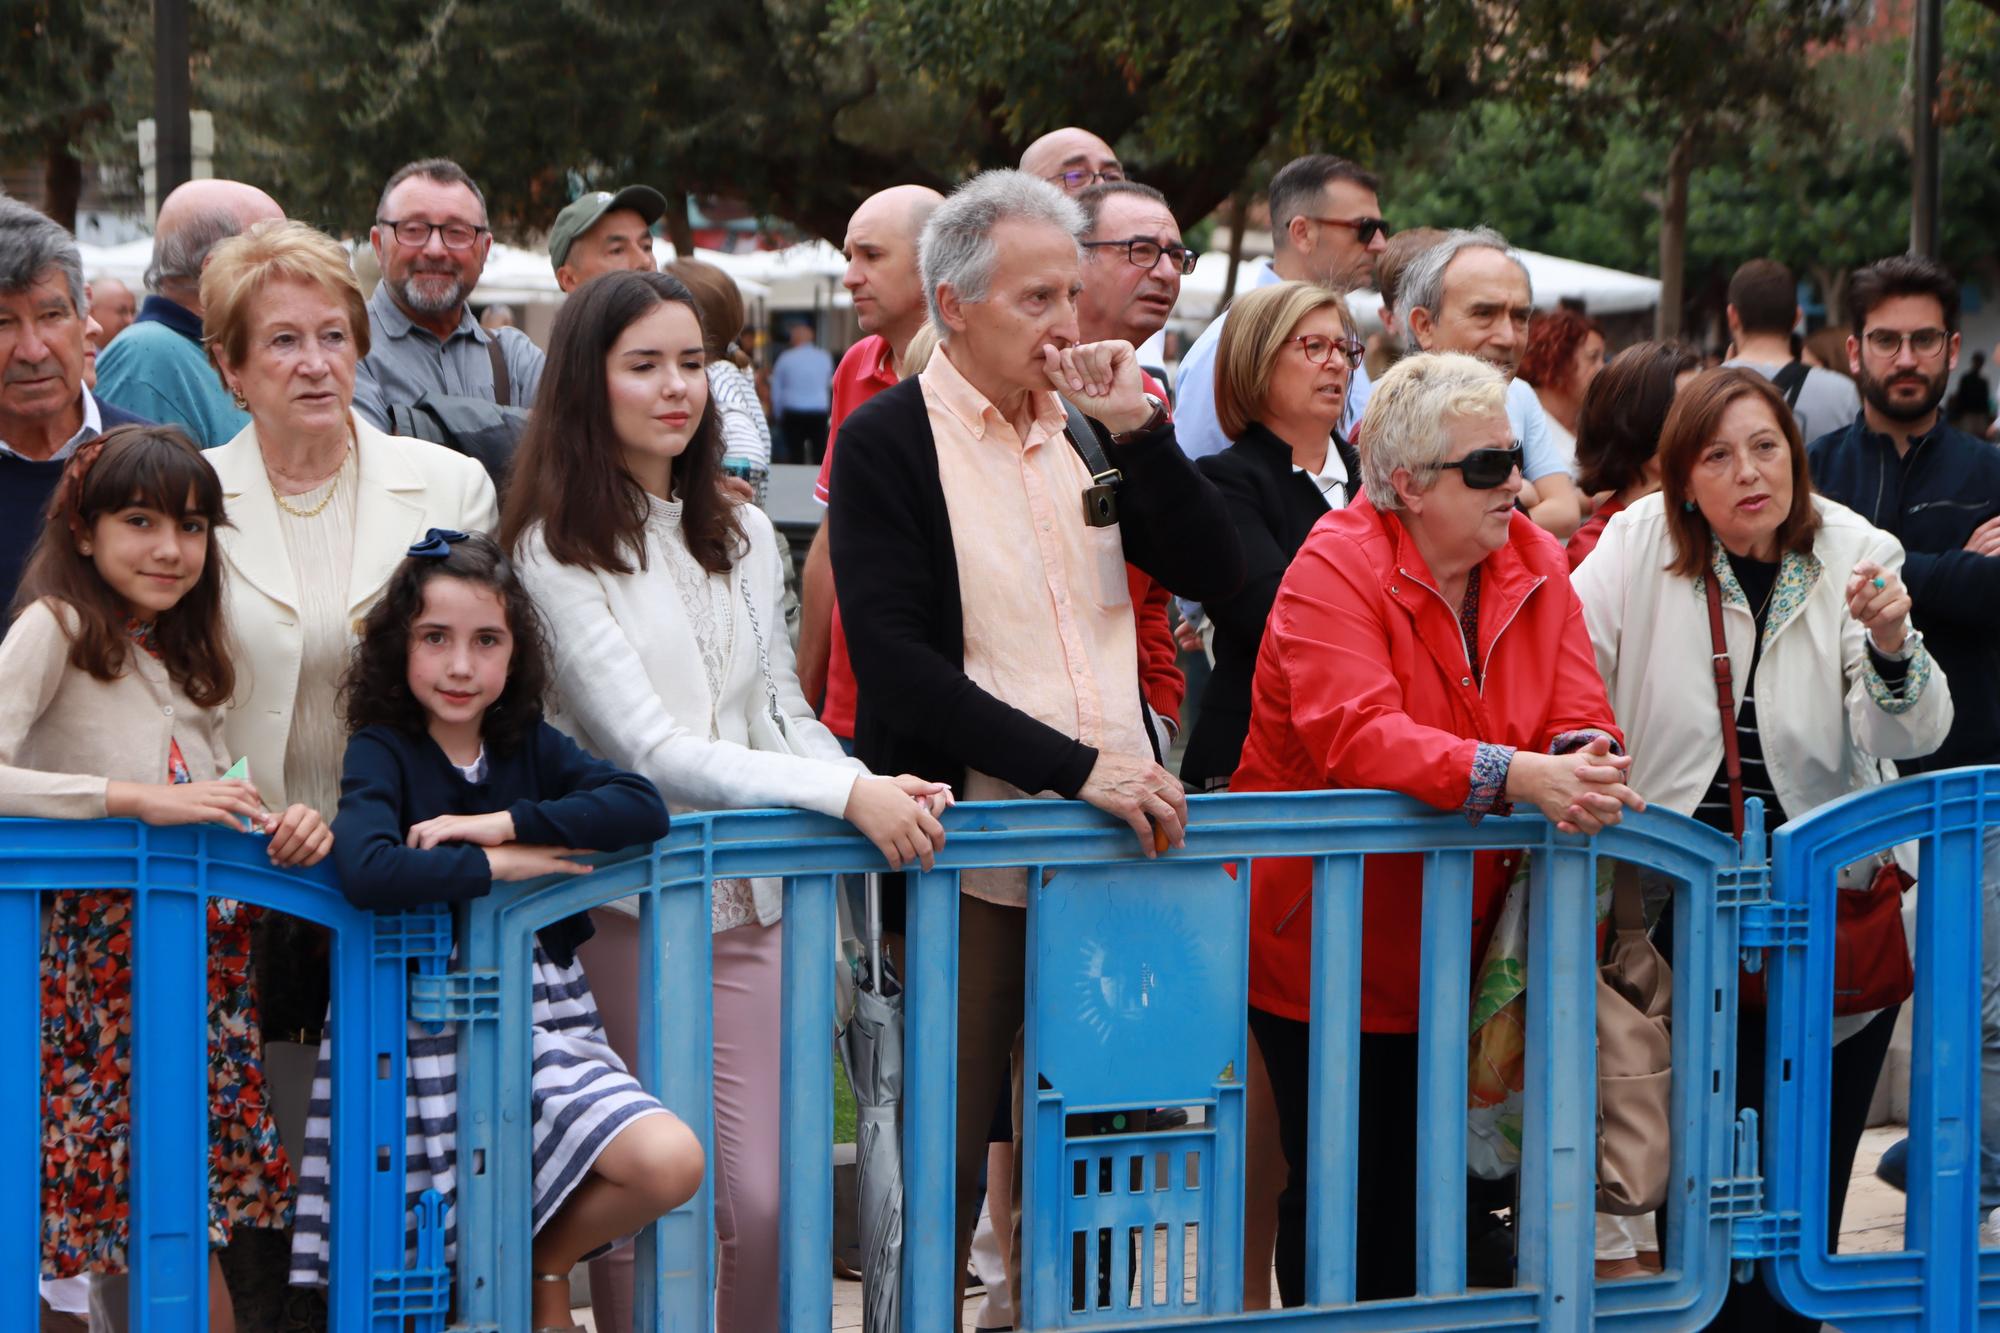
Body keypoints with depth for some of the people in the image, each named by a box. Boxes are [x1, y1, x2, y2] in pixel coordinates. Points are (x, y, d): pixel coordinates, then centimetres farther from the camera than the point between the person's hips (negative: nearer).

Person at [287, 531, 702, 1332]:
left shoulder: (530, 748, 9)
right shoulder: (381, 753, -4)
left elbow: (643, 809, -9)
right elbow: (367, 874, -25)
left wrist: (503, 824, -16)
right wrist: (495, 866, -15)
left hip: (543, 1025, 4)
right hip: (424, 1045, -4)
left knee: (670, 1163, -18)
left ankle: (547, 1262, 9)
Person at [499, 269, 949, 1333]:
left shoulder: (741, 536, 14)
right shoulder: (555, 552, -6)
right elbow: (646, 748, -14)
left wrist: (888, 792, -4)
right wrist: (846, 794, -20)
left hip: (747, 905, 5)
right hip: (624, 909, -5)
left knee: (759, 1205, -3)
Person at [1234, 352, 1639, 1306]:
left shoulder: (1533, 565, 3)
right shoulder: (1335, 568, -15)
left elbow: (1578, 717, -3)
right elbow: (1358, 737, -29)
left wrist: (1585, 765, -29)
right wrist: (1517, 776, -40)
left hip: (1450, 942, 5)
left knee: (1423, 1190, 9)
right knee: (1342, 1192, -1)